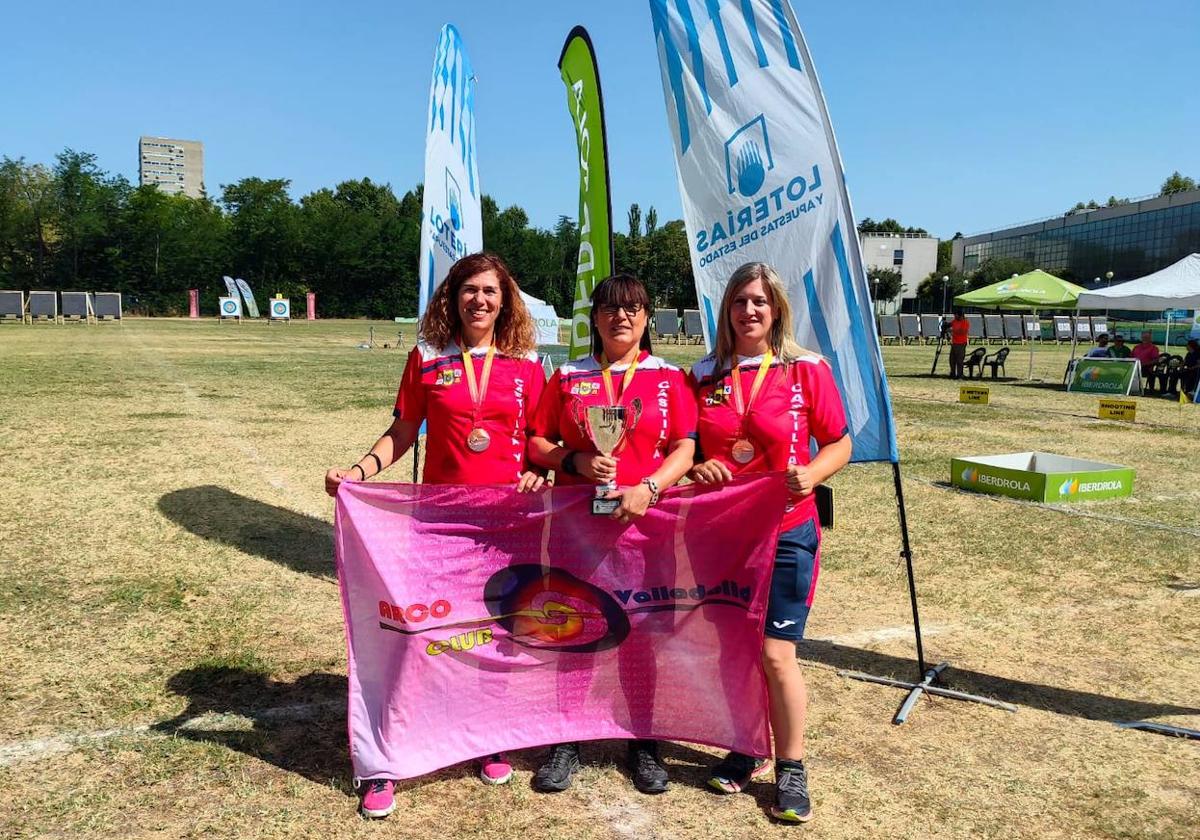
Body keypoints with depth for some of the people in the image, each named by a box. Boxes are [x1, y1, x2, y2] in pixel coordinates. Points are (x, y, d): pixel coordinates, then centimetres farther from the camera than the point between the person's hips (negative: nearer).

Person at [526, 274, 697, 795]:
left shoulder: (668, 378, 6)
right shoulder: (568, 377, 10)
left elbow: (684, 449, 0)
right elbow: (537, 442, 9)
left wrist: (647, 488, -16)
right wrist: (576, 461, -10)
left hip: (646, 519, -1)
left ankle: (644, 743, 23)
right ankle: (568, 742, 21)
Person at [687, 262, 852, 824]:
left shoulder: (807, 370, -4)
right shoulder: (704, 375, 5)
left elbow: (840, 443, 1)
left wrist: (812, 474, -18)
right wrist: (696, 468, -9)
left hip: (785, 532, -3)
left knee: (775, 653, -4)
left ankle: (791, 769, 15)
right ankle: (746, 749, 31)